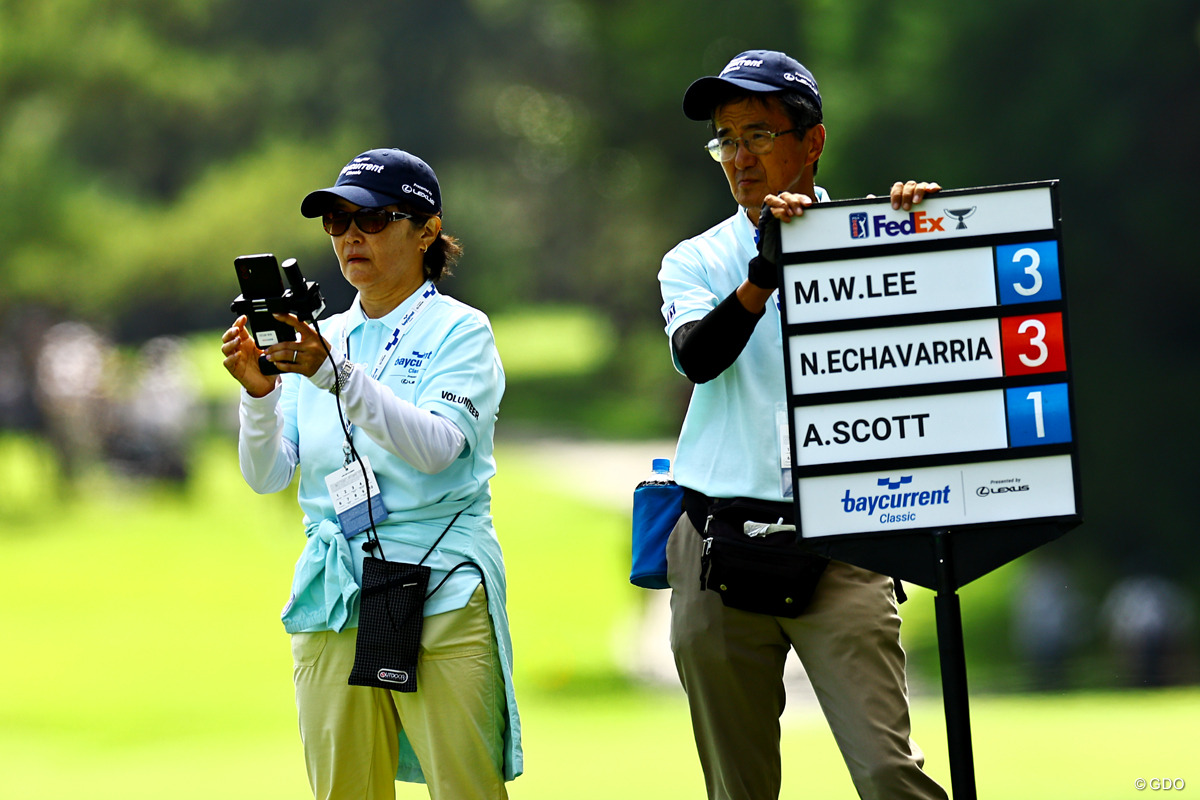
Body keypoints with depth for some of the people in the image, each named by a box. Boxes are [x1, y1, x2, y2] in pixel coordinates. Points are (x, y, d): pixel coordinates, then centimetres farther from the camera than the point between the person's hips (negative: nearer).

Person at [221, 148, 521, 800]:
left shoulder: (459, 331, 1)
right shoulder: (318, 340, 15)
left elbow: (436, 445, -17)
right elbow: (265, 475, 8)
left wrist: (335, 375, -25)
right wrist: (259, 393, -11)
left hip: (441, 592, -5)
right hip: (334, 599, 5)